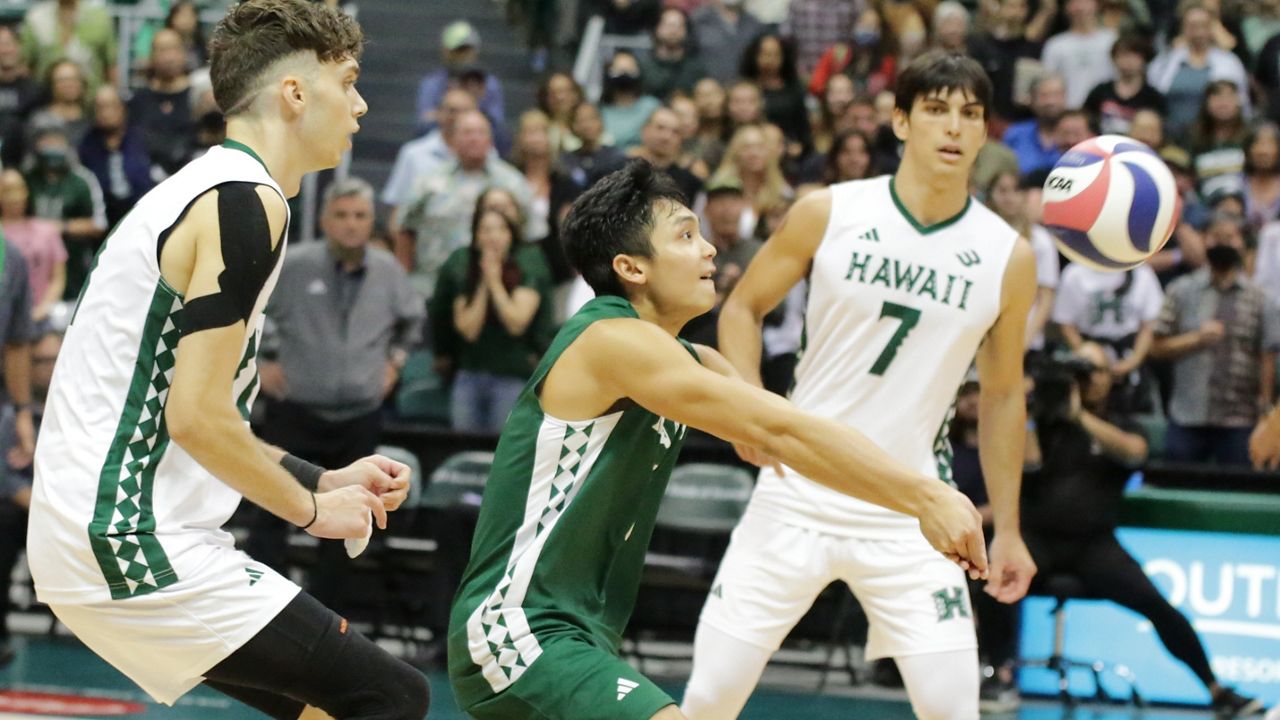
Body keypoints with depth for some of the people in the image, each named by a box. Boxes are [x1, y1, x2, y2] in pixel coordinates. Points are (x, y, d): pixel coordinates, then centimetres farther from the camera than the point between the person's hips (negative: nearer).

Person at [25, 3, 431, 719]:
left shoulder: (195, 189, 18)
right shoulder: (247, 201, -13)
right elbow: (196, 417, -20)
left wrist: (323, 479, 19)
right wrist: (312, 508, -6)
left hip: (84, 537, 11)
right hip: (139, 547, -11)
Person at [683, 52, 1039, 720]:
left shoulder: (1008, 257, -1)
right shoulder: (828, 213, -4)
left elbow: (1002, 394, 10)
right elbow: (742, 308, 7)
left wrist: (1007, 528, 9)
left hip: (909, 515, 0)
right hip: (799, 494, 0)